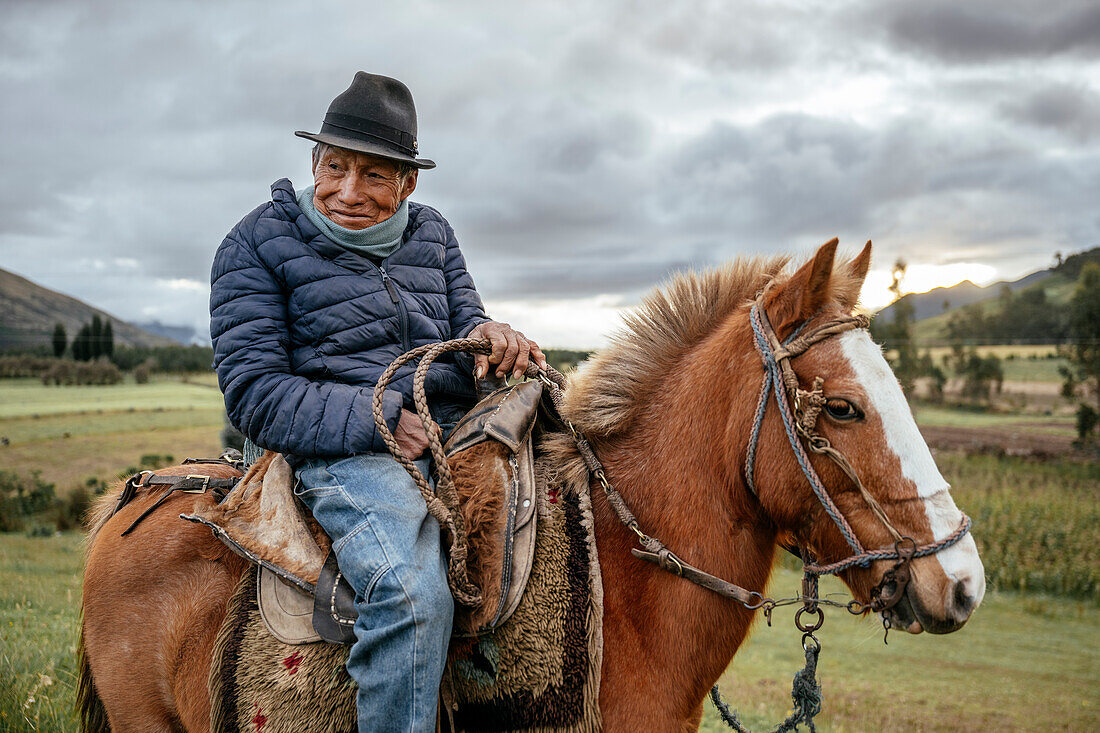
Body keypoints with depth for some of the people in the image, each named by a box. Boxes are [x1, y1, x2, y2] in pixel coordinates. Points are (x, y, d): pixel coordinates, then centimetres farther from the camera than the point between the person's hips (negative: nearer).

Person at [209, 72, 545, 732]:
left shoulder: (431, 235, 17)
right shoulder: (258, 244, 1)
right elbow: (255, 394, -6)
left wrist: (486, 335, -9)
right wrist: (379, 419, -18)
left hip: (454, 427, 6)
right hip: (345, 450, -6)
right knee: (414, 592, -33)